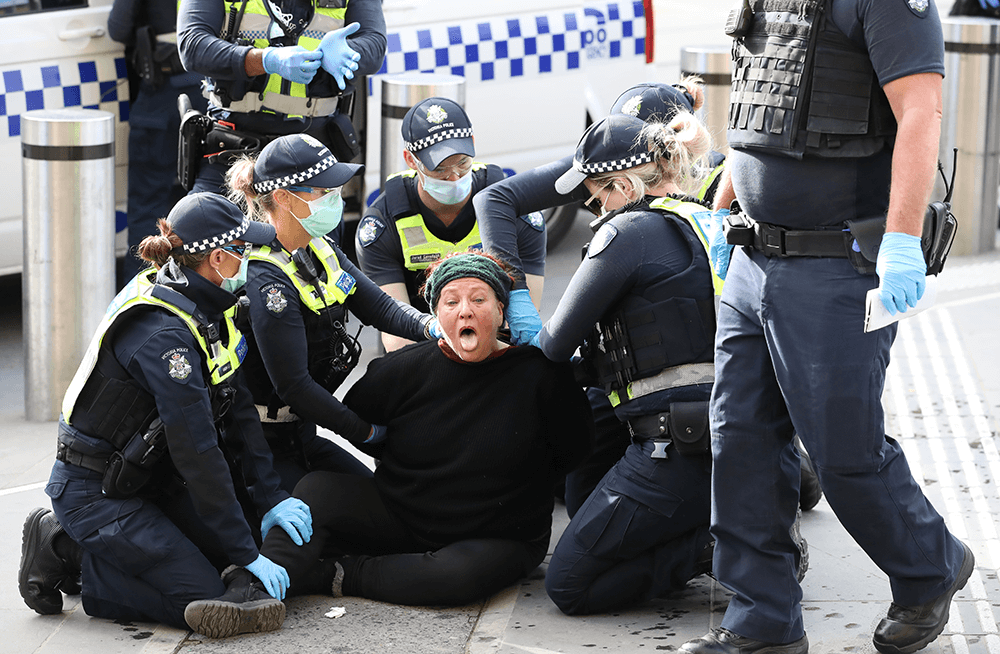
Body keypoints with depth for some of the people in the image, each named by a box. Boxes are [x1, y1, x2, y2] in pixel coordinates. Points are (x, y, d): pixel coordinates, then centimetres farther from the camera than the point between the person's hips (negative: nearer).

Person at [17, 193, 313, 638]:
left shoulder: (206, 308, 2)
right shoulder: (164, 334, -28)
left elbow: (237, 412, 4)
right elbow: (198, 451, -27)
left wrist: (269, 499, -5)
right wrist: (246, 555, -23)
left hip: (146, 478, 10)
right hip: (95, 492, -10)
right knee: (201, 595, -16)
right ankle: (64, 550, -2)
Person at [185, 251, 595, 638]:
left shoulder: (540, 374, -11)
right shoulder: (404, 370, -4)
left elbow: (576, 453, -4)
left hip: (497, 537, -3)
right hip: (399, 515, 3)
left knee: (462, 575, -38)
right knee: (318, 489, -19)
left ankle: (329, 576, -27)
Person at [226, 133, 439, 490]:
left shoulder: (320, 252, 5)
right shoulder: (267, 282, -24)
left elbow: (378, 306, 2)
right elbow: (293, 386, -24)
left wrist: (432, 327, -19)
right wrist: (368, 432, -19)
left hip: (303, 435, 9)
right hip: (266, 446, -9)